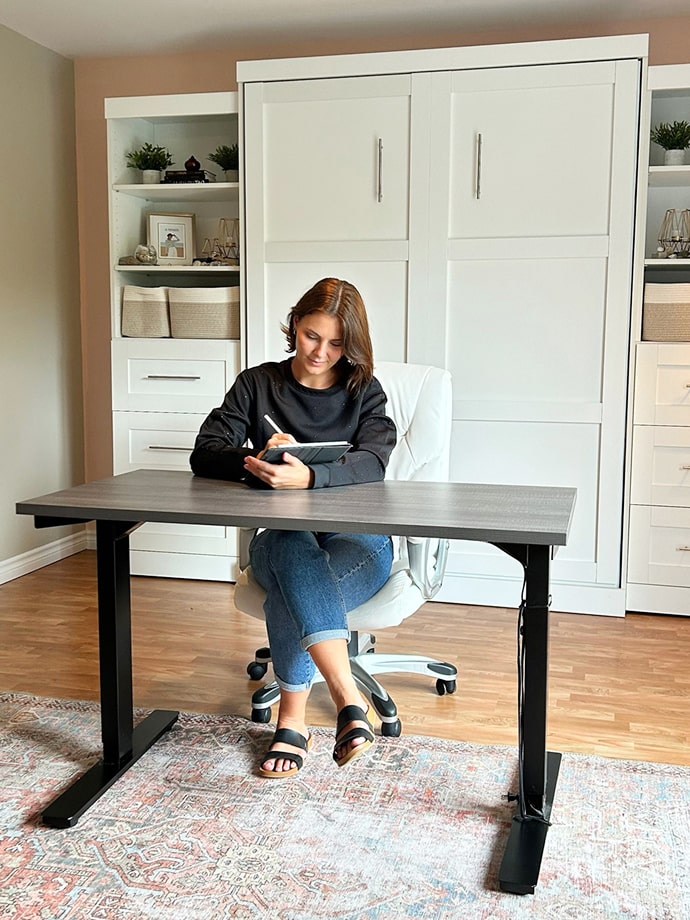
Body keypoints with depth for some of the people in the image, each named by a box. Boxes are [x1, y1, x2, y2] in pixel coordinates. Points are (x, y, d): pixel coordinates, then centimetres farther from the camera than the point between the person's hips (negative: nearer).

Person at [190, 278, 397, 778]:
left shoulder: (365, 391, 6)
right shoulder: (257, 384, 9)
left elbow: (373, 461, -15)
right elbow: (204, 455, 2)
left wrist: (308, 477, -35)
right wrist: (256, 463, -21)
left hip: (356, 537, -1)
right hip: (281, 538, 1)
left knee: (291, 594, -35)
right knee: (295, 550, -38)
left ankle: (292, 718, -22)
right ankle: (351, 701, -39)